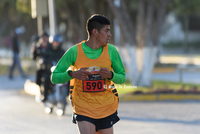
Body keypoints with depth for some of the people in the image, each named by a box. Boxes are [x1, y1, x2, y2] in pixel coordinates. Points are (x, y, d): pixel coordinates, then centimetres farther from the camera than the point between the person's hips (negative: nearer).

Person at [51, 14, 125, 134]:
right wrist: (72, 74, -25)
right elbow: (54, 78, -6)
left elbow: (122, 77, 7)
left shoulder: (111, 51, -2)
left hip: (107, 109, 3)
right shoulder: (74, 52, -9)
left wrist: (110, 75, -15)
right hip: (83, 109, -3)